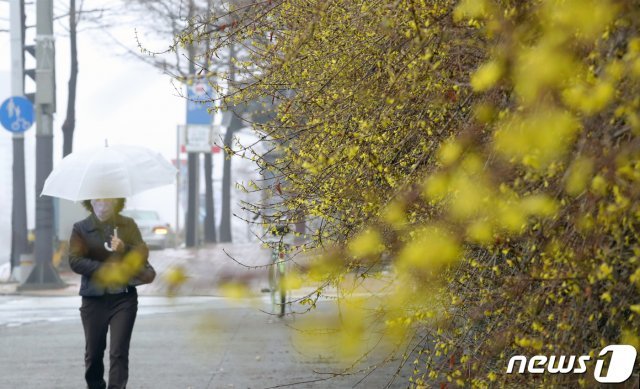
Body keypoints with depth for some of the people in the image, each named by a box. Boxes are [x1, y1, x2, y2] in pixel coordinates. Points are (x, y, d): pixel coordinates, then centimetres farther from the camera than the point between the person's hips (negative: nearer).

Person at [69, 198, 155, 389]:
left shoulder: (128, 225, 7)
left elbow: (143, 254, 2)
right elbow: (75, 260, -8)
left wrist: (124, 249, -19)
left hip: (124, 297, 0)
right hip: (94, 299, 0)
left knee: (119, 352, -9)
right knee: (93, 352, 7)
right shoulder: (81, 228, 3)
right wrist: (106, 269, -17)